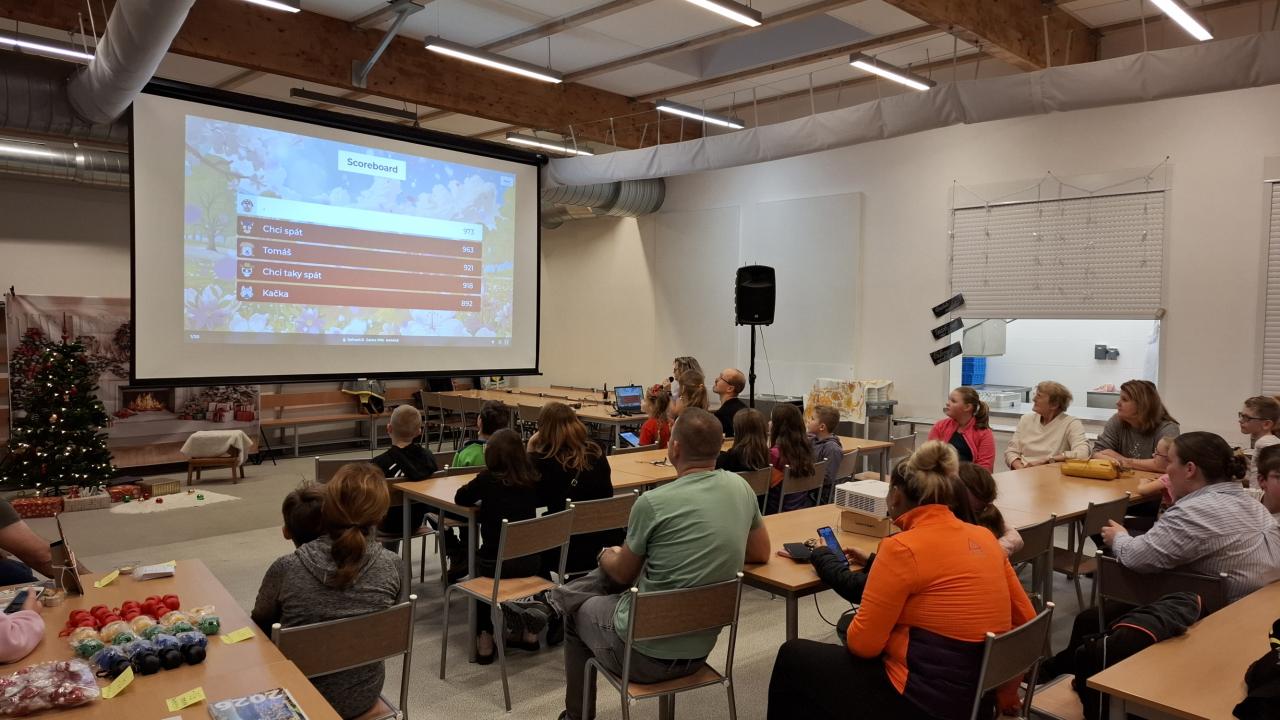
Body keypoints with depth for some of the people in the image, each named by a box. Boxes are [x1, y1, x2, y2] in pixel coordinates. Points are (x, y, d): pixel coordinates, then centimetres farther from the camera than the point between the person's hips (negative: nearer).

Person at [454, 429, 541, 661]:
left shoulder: (488, 479, -10)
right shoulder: (532, 479, -1)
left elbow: (460, 498, 6)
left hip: (496, 563, -3)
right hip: (531, 561, 3)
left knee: (479, 561, 30)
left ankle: (484, 638, 22)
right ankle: (528, 631, 34)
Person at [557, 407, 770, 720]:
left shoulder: (653, 502, -21)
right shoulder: (740, 488, -6)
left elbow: (622, 574, -4)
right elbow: (760, 553, 10)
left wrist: (606, 556, 17)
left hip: (645, 653, -6)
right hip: (700, 651, 6)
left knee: (577, 610, 27)